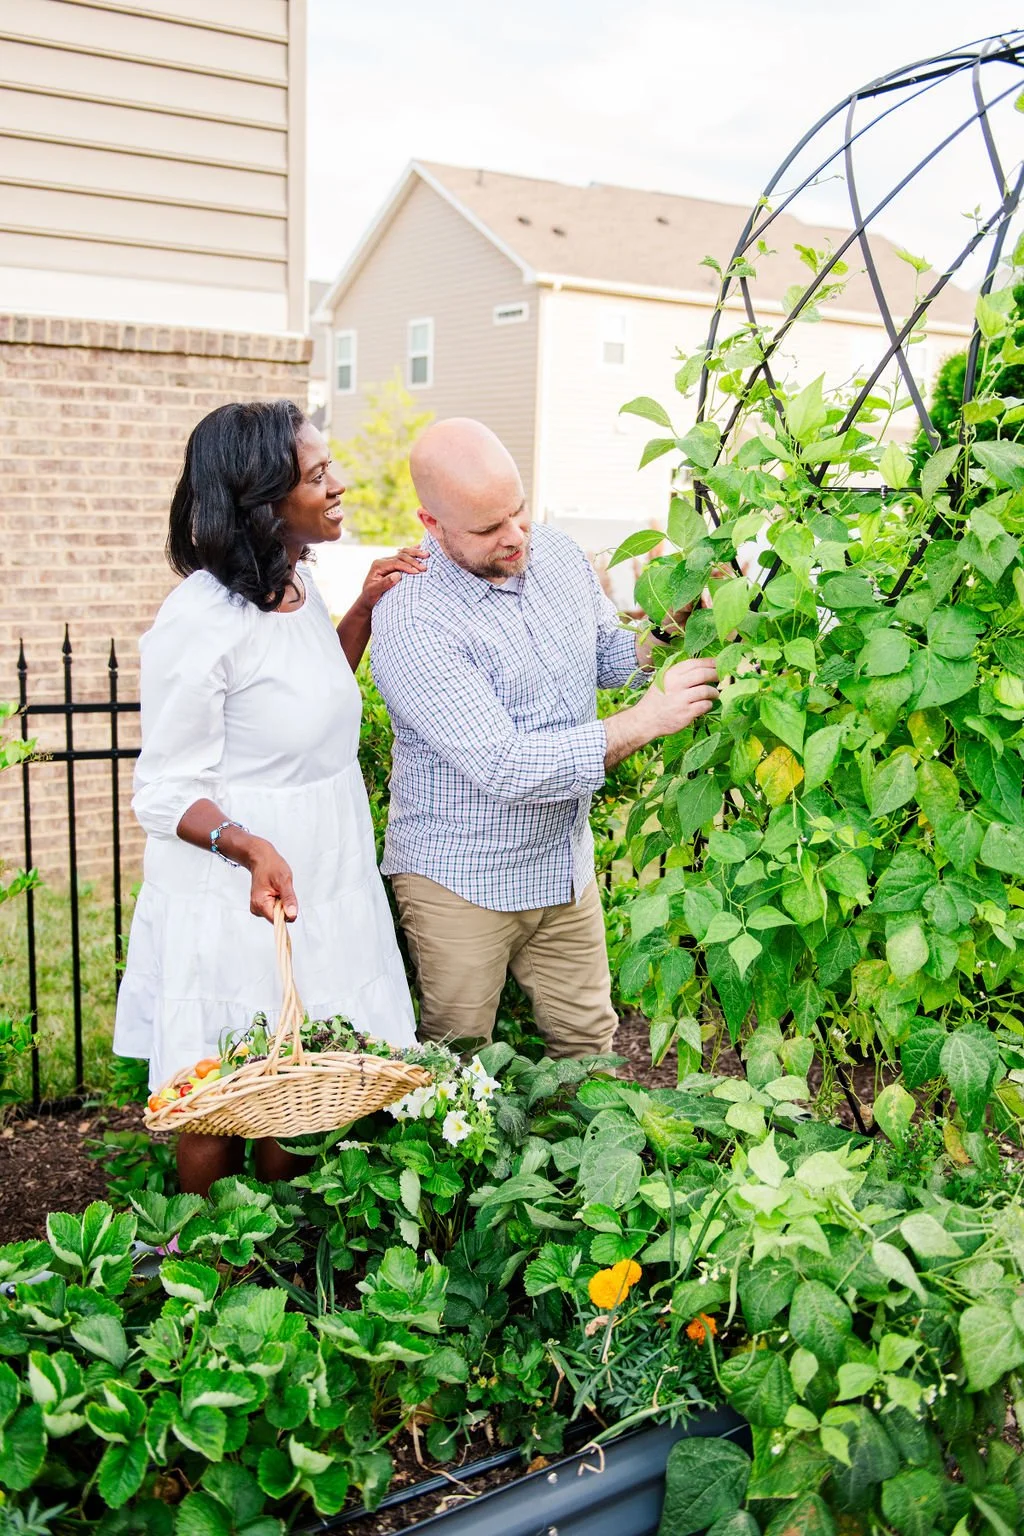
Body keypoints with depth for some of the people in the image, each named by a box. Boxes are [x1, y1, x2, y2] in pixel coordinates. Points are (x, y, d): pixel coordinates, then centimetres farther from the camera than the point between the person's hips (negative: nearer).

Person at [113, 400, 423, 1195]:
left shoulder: (298, 579, 4)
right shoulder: (199, 621, -22)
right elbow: (166, 793, -18)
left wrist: (366, 607, 6)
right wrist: (250, 846, -36)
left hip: (325, 882, 8)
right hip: (238, 895, -8)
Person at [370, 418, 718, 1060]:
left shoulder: (558, 554, -2)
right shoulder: (410, 622, -25)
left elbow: (608, 656, 16)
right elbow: (504, 768, -30)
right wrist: (645, 720, -30)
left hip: (566, 861, 6)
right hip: (462, 880, -6)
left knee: (588, 1042, 19)